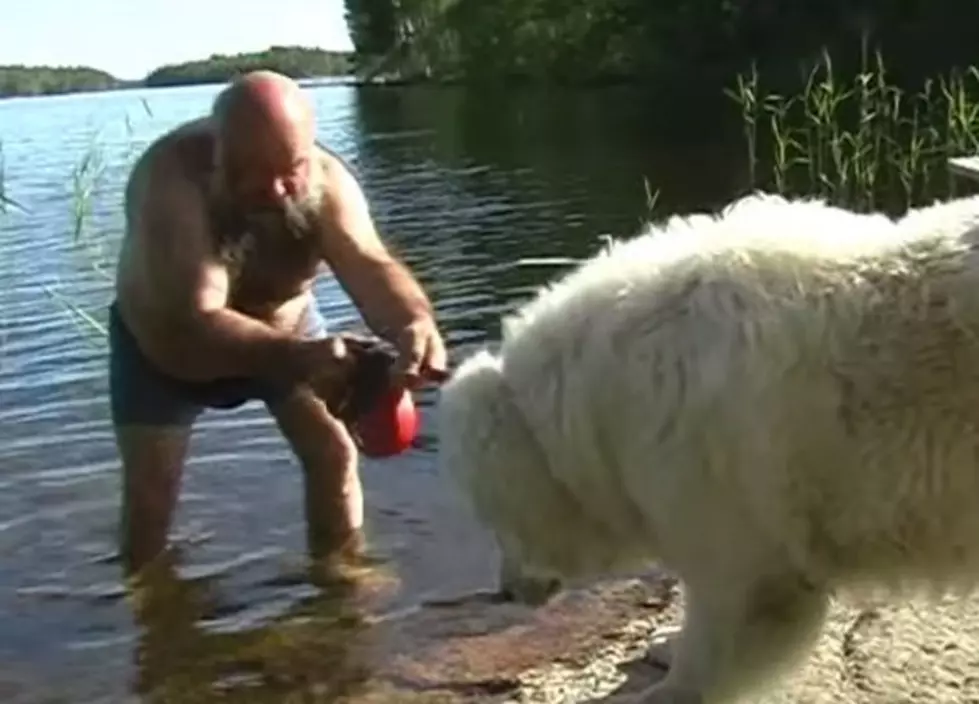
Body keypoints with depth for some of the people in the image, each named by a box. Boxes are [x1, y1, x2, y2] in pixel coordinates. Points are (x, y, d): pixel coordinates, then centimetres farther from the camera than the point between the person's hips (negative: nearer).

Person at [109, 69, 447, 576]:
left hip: (282, 324, 3)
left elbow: (370, 264, -44)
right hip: (162, 341, -2)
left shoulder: (326, 179, -30)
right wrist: (297, 356, -68)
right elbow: (197, 320, -49)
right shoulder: (170, 179, -40)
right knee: (149, 489, -7)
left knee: (334, 452, -4)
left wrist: (415, 323, -68)